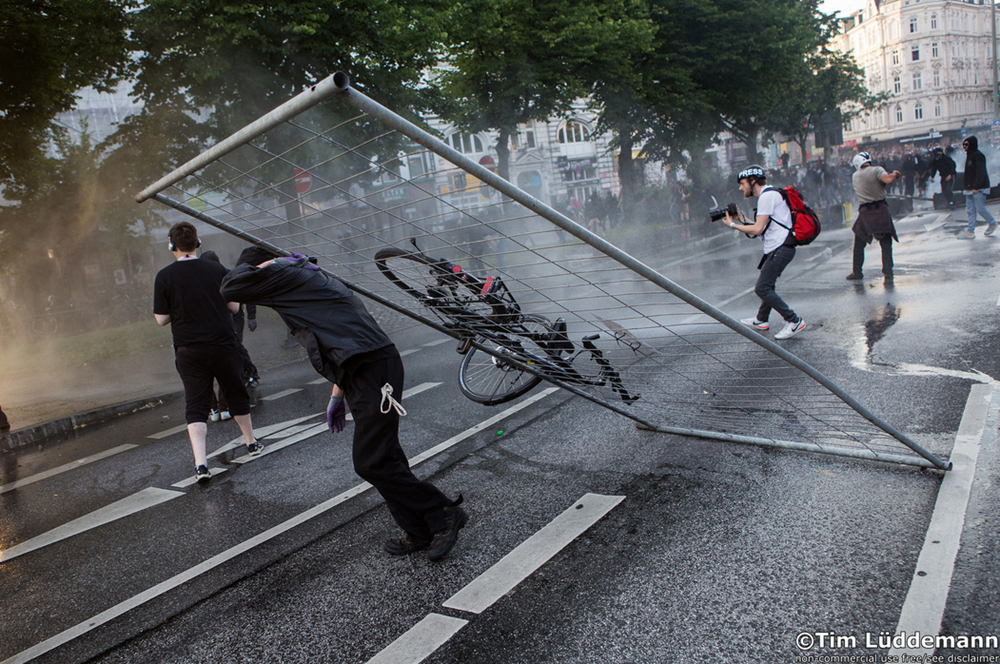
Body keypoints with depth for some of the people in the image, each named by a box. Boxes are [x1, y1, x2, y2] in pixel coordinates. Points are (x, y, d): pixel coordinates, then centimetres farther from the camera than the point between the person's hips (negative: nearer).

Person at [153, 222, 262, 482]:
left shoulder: (164, 277, -6)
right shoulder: (217, 270, -4)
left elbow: (161, 319, -4)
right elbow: (234, 306, 1)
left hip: (188, 351, -1)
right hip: (223, 345, 1)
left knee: (195, 405, 2)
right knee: (236, 393, 19)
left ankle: (200, 463, -11)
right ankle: (251, 443, 34)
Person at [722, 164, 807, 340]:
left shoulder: (767, 196, -14)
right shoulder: (769, 194, 19)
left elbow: (757, 229, -18)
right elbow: (762, 228, 18)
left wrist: (733, 225, -7)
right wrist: (742, 219, 12)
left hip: (780, 249, -11)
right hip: (777, 248, 11)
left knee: (762, 288, -13)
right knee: (767, 284, 22)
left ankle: (794, 321, -10)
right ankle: (761, 320, 37)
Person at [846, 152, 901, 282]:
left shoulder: (855, 176, 11)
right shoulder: (877, 170, -5)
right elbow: (888, 180, -21)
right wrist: (895, 174, 0)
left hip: (864, 211, 3)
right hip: (880, 209, -2)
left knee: (859, 244, 14)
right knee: (886, 243, 3)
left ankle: (857, 272, 17)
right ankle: (887, 272, -3)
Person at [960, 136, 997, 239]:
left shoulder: (978, 155, -13)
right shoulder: (969, 155, 15)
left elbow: (980, 173, -19)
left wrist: (976, 187, -24)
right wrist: (966, 186, 13)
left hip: (978, 188, -9)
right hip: (970, 188, 9)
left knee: (980, 208, -3)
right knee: (970, 210, 4)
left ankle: (993, 223, 18)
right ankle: (970, 231, 4)